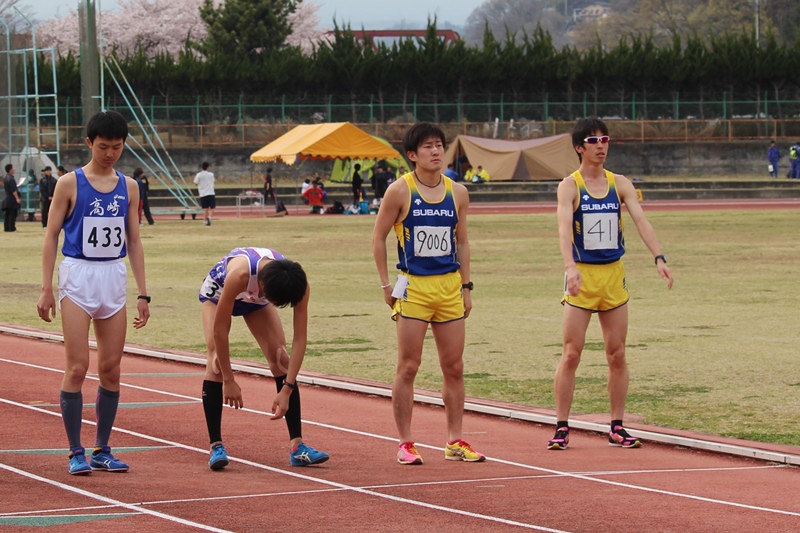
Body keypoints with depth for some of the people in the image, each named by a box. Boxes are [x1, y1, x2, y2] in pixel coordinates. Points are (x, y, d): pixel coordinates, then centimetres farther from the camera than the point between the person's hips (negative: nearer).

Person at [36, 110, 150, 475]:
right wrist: (46, 288, -8)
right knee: (77, 367, -7)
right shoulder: (70, 184, -3)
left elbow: (134, 241, 12)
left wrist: (142, 294, 8)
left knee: (111, 369, 4)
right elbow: (51, 235, -1)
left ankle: (102, 451, 13)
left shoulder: (128, 187, 8)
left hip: (115, 280, 4)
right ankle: (76, 452, 0)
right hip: (77, 277, -4)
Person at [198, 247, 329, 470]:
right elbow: (219, 329, -37)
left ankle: (297, 446, -10)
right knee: (217, 362, -22)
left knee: (281, 360, -12)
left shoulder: (299, 285, -35)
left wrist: (286, 390, -32)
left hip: (256, 300, 3)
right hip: (218, 292, -3)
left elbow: (300, 338, -29)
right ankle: (216, 446, -18)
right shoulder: (240, 274, -46)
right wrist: (229, 381, -33)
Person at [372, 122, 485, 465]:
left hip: (450, 286, 4)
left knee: (454, 367, 6)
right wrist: (386, 285, -4)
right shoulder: (400, 191, -5)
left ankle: (455, 441, 13)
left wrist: (466, 286, 11)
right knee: (408, 367, -3)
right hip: (413, 287, -4)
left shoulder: (457, 193, 7)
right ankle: (405, 444, 3)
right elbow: (378, 238, 0)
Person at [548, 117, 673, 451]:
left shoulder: (620, 184, 6)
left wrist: (659, 258, -20)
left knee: (617, 355, 5)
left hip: (614, 274, 4)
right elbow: (564, 227, -19)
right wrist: (570, 267, -35)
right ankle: (561, 428, 1)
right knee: (571, 354, -5)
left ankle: (617, 428, 12)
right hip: (582, 276, -4)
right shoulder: (570, 186, -5)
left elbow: (640, 220, -5)